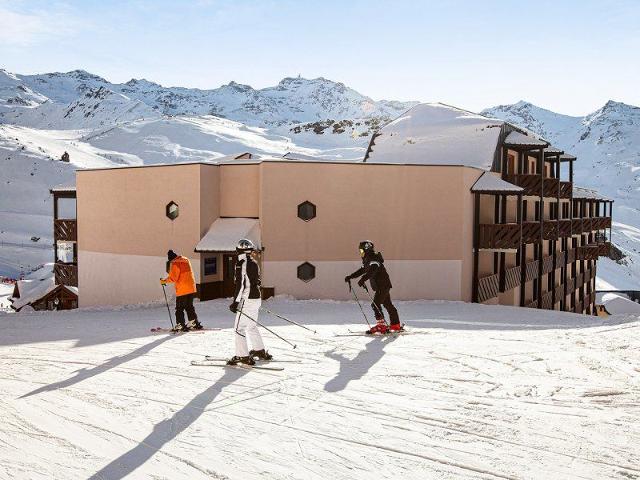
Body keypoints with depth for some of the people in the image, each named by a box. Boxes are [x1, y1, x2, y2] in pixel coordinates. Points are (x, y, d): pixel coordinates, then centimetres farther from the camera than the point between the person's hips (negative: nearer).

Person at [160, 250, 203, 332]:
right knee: (189, 306, 18)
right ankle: (194, 323, 19)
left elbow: (173, 278, -17)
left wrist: (164, 281, -4)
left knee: (179, 308, 0)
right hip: (191, 288, 8)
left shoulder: (174, 264, -12)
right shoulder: (186, 260, 12)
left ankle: (180, 325, -2)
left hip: (182, 290, -8)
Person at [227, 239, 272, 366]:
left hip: (247, 300, -9)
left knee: (240, 328, -5)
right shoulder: (254, 264, 11)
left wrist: (235, 302, -18)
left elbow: (241, 284, -19)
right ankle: (260, 351, 30)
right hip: (257, 298, 9)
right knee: (251, 326, 21)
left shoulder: (242, 263, -14)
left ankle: (242, 356, -6)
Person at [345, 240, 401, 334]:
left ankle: (381, 325, -14)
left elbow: (372, 271, -34)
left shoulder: (373, 258, -17)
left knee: (375, 304, -14)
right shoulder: (368, 260, 16)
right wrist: (350, 277, 18)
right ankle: (396, 325, 21)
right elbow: (362, 270, 25)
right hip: (380, 286, 10)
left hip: (383, 285, -10)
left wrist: (363, 279, -45)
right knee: (388, 305, 14)